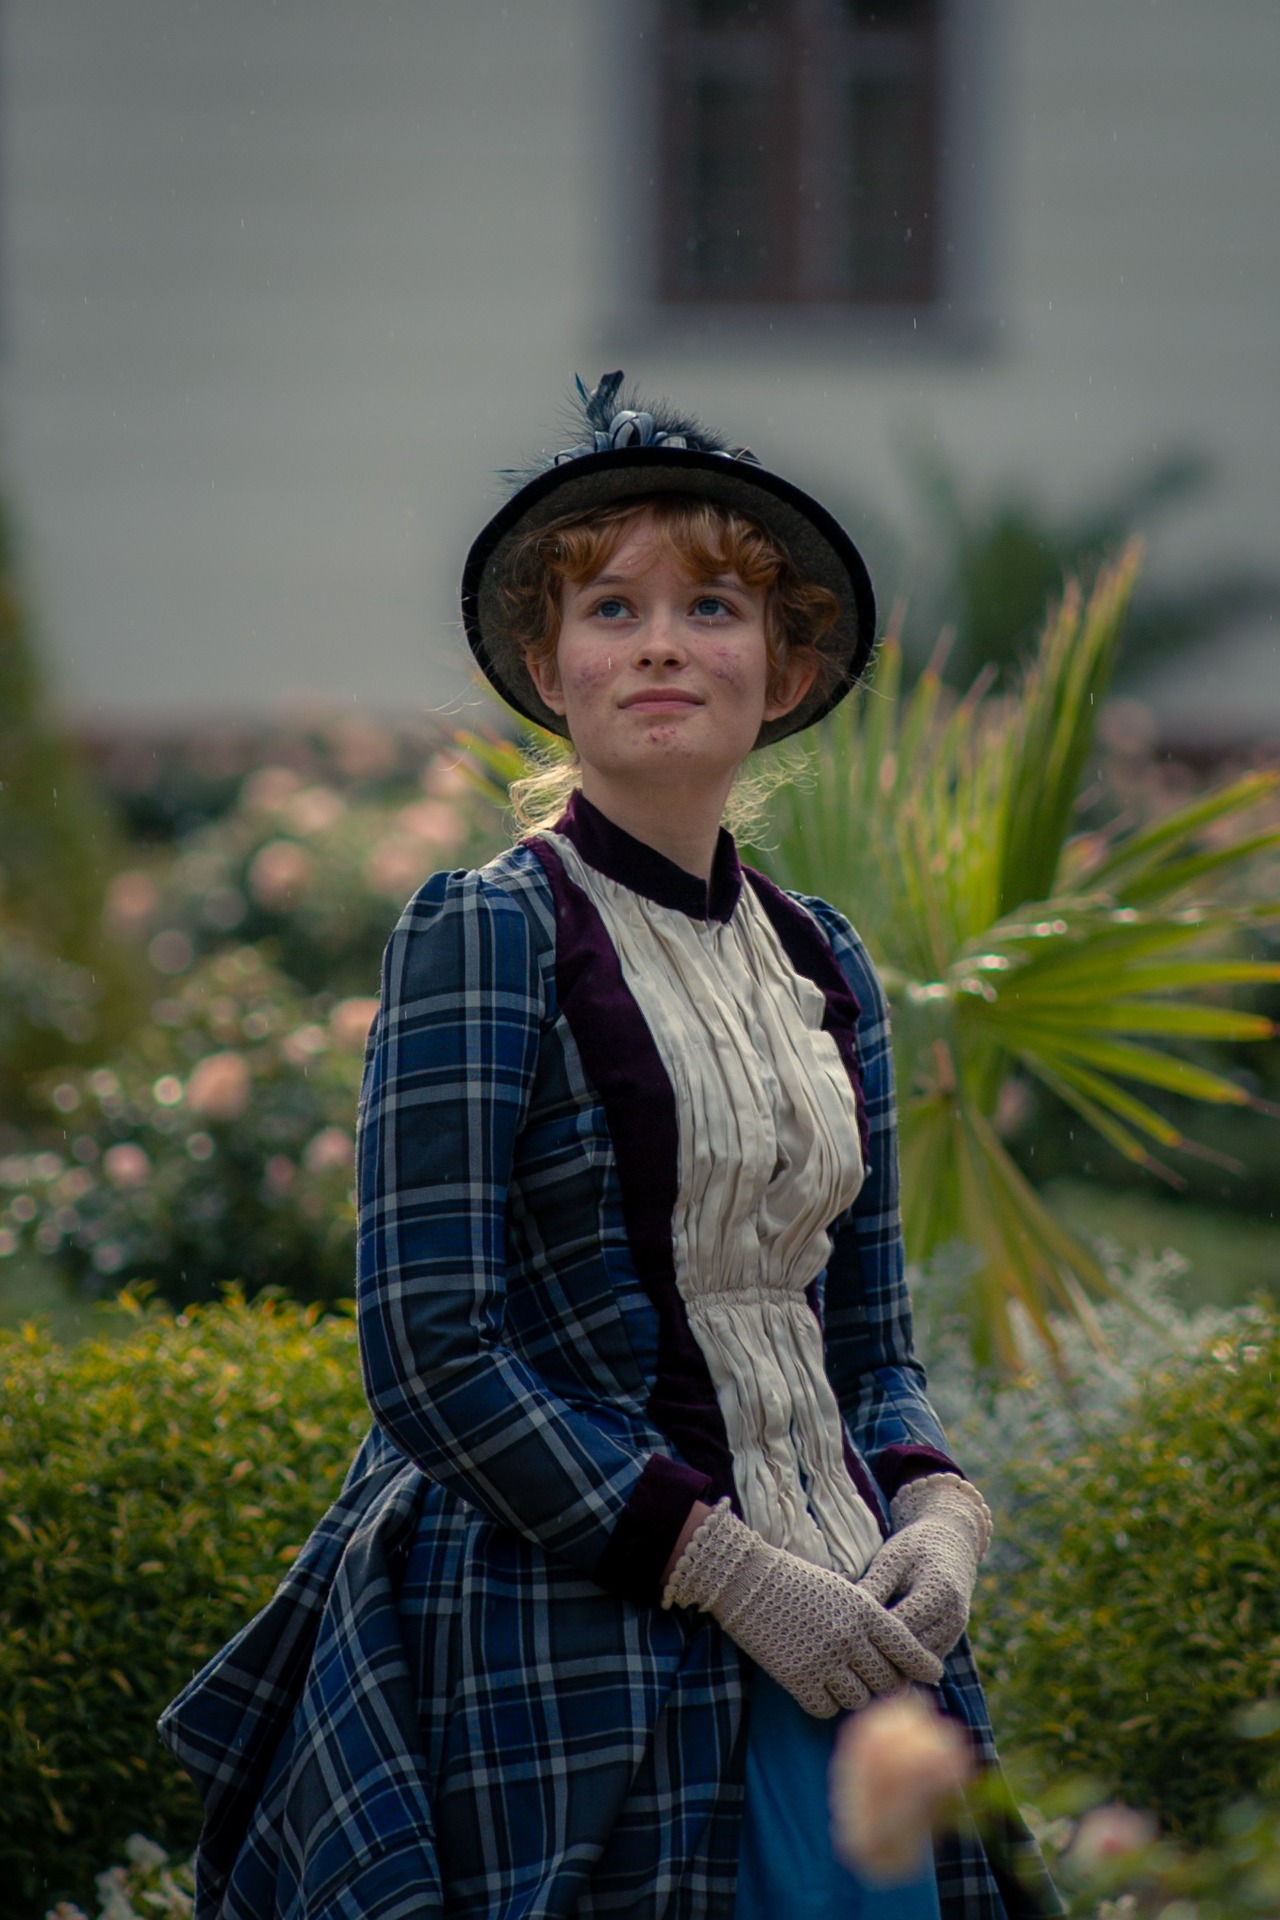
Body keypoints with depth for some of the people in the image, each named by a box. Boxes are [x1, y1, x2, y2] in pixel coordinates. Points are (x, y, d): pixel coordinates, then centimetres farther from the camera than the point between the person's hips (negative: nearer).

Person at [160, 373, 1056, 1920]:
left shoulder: (822, 965, 13)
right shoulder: (485, 934, -6)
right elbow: (434, 1354, -13)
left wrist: (938, 1517, -3)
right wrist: (732, 1569, -16)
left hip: (830, 1635, 6)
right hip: (575, 1644, -6)